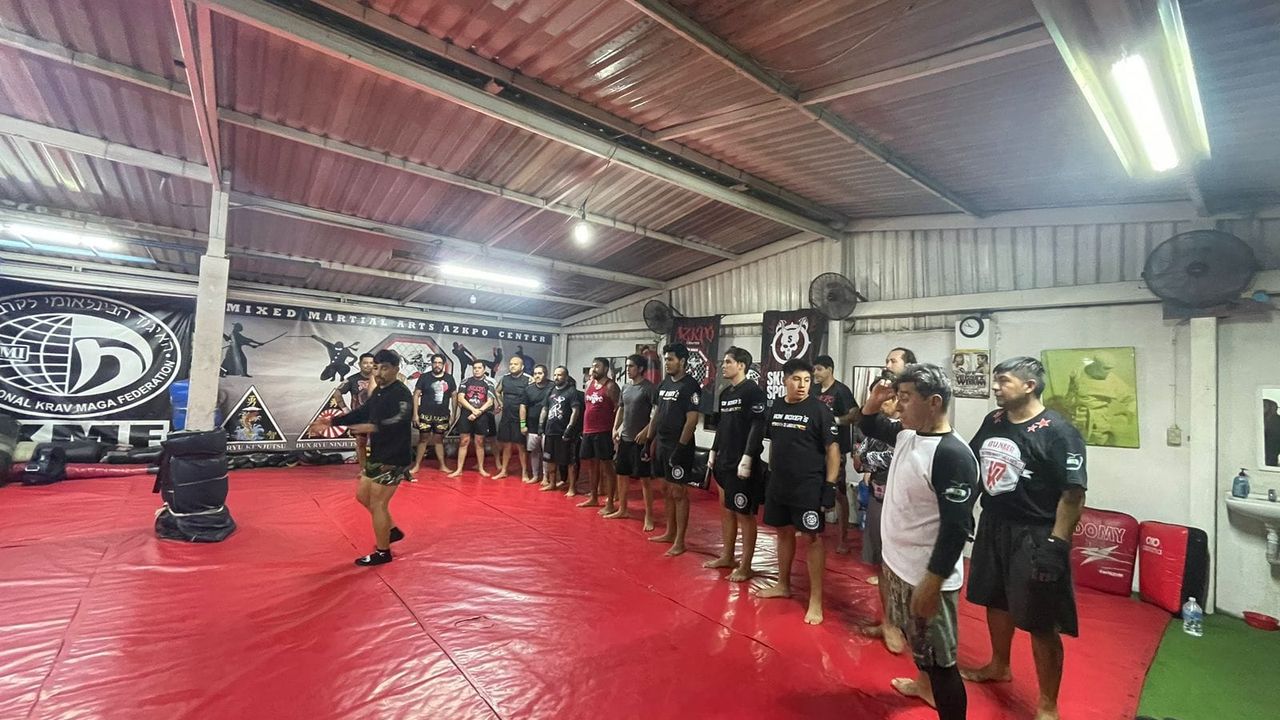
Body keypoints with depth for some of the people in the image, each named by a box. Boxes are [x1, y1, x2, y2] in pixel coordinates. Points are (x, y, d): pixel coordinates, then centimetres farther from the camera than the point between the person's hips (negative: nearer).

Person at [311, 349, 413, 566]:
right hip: (378, 455, 10)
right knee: (363, 495, 19)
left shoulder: (401, 394, -21)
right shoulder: (378, 391, 10)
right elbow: (362, 412, 21)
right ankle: (392, 530, 33)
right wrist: (332, 421, 16)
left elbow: (399, 421, -37)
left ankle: (382, 553, 14)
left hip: (394, 458, -10)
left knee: (377, 504, -2)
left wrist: (374, 427, -53)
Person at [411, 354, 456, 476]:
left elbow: (454, 396, 8)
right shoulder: (424, 377, -2)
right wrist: (415, 413, -8)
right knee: (423, 439, 2)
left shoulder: (449, 378, 4)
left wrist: (454, 413, 4)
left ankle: (443, 466, 17)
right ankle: (417, 465, 10)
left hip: (442, 415, 2)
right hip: (425, 414, -2)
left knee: (439, 440, 11)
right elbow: (416, 395, -2)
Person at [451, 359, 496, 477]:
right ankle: (459, 469, 6)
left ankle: (481, 468, 16)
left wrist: (478, 412, -13)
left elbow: (490, 402, -2)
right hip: (466, 415, 0)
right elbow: (460, 398, -3)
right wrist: (473, 409, -13)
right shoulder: (466, 381, 5)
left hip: (482, 416, 0)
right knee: (464, 442, 2)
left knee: (480, 442, 6)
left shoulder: (488, 384, 5)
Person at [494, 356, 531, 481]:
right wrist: (501, 403, 14)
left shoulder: (528, 380, -9)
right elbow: (497, 391, 26)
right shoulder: (505, 378, 7)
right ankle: (503, 471, 24)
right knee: (506, 445, 14)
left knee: (521, 446, 1)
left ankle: (524, 473, 11)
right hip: (505, 417, 5)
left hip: (520, 418, -4)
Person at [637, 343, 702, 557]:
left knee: (678, 493, -2)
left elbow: (692, 419, -16)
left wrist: (680, 448, -19)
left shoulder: (690, 386, -12)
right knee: (667, 490, 16)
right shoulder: (664, 384, 12)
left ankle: (680, 542, 7)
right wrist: (649, 439, 15)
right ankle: (670, 532, 29)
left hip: (678, 446, -8)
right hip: (662, 444, 8)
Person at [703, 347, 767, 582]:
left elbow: (758, 428, -17)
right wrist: (713, 453, 16)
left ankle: (745, 566, 11)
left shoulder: (753, 392, -11)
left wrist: (747, 458, -21)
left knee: (744, 514, 0)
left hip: (743, 464, -8)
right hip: (724, 462, 8)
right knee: (726, 511, 16)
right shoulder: (725, 393, 13)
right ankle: (727, 556, 29)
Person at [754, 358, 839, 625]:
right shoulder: (776, 408, 4)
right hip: (779, 484, 6)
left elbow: (833, 449, -10)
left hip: (809, 487, -5)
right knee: (784, 533, 17)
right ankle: (783, 584, 34)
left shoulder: (819, 410, -10)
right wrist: (771, 474, 13)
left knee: (813, 537, 2)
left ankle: (816, 599, 12)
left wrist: (830, 486, -13)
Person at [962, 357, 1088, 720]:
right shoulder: (993, 421, 4)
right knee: (996, 602, 22)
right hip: (993, 527, 7)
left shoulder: (1058, 432, -16)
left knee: (1041, 624, 4)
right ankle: (999, 666, 45)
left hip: (1034, 537, -7)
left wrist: (1056, 545, -20)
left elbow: (1073, 494, -18)